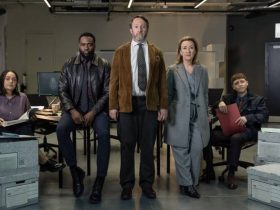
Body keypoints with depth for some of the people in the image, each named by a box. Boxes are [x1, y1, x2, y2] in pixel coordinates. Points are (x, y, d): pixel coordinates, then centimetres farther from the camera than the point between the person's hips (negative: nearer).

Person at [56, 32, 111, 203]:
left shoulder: (104, 65, 0)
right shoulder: (69, 65, 5)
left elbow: (107, 92, -4)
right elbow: (62, 90, 3)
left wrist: (93, 112, -15)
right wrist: (72, 110, -14)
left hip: (97, 108, -1)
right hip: (74, 108, 2)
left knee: (104, 134, -30)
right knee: (61, 129, -28)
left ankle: (99, 182, -21)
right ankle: (75, 171, -12)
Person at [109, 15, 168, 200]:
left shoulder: (156, 53, 8)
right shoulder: (121, 52, 6)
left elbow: (162, 81, 6)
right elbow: (114, 80, 3)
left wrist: (163, 106, 1)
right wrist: (113, 106, -4)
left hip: (150, 103, 1)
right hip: (127, 103, -1)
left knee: (148, 145, 7)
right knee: (127, 145, 4)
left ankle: (147, 183, 19)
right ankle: (127, 184, 16)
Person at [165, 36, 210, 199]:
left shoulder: (203, 71, 12)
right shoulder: (173, 70, 4)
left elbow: (205, 95, 14)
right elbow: (169, 94, 4)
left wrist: (206, 115, 12)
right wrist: (167, 114, 0)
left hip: (198, 116, 3)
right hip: (180, 116, -2)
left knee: (197, 150, 0)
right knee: (181, 151, 0)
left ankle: (193, 183, 12)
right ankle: (186, 183, 10)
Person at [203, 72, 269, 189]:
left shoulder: (257, 99, 16)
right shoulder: (228, 98, 26)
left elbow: (264, 115, 1)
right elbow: (214, 111, 21)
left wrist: (247, 118, -18)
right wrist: (219, 103, -4)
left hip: (247, 129, -3)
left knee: (235, 138, -40)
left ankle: (231, 174, -30)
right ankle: (209, 171, -12)